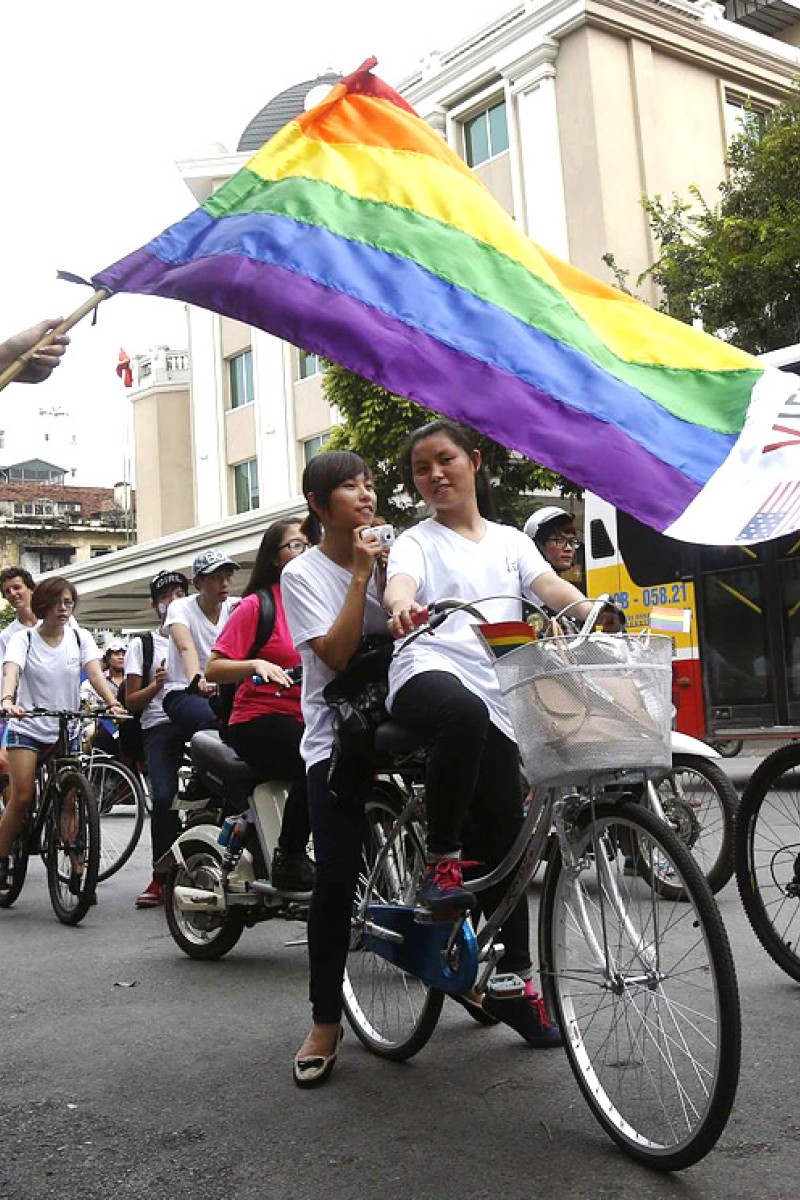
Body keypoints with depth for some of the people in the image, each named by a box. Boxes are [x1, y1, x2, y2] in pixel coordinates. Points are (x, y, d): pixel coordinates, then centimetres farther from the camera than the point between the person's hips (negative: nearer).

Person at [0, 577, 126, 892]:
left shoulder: (80, 638, 2)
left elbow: (95, 673, -11)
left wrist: (113, 703, -30)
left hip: (67, 729, 2)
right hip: (28, 728, -2)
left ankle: (78, 872, 6)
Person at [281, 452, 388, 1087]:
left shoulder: (387, 556, 8)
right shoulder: (303, 574, -4)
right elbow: (337, 654, -16)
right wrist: (361, 572, -16)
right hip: (337, 735, -4)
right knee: (337, 878, -10)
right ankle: (325, 1021, 6)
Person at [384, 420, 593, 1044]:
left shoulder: (510, 542, 23)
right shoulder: (417, 541, 13)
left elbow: (550, 585, 6)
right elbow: (399, 583, -9)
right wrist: (403, 606, -35)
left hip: (497, 698, 4)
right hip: (429, 675, -4)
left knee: (504, 836, 3)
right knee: (464, 713, -41)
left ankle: (513, 980, 18)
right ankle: (442, 857, -21)